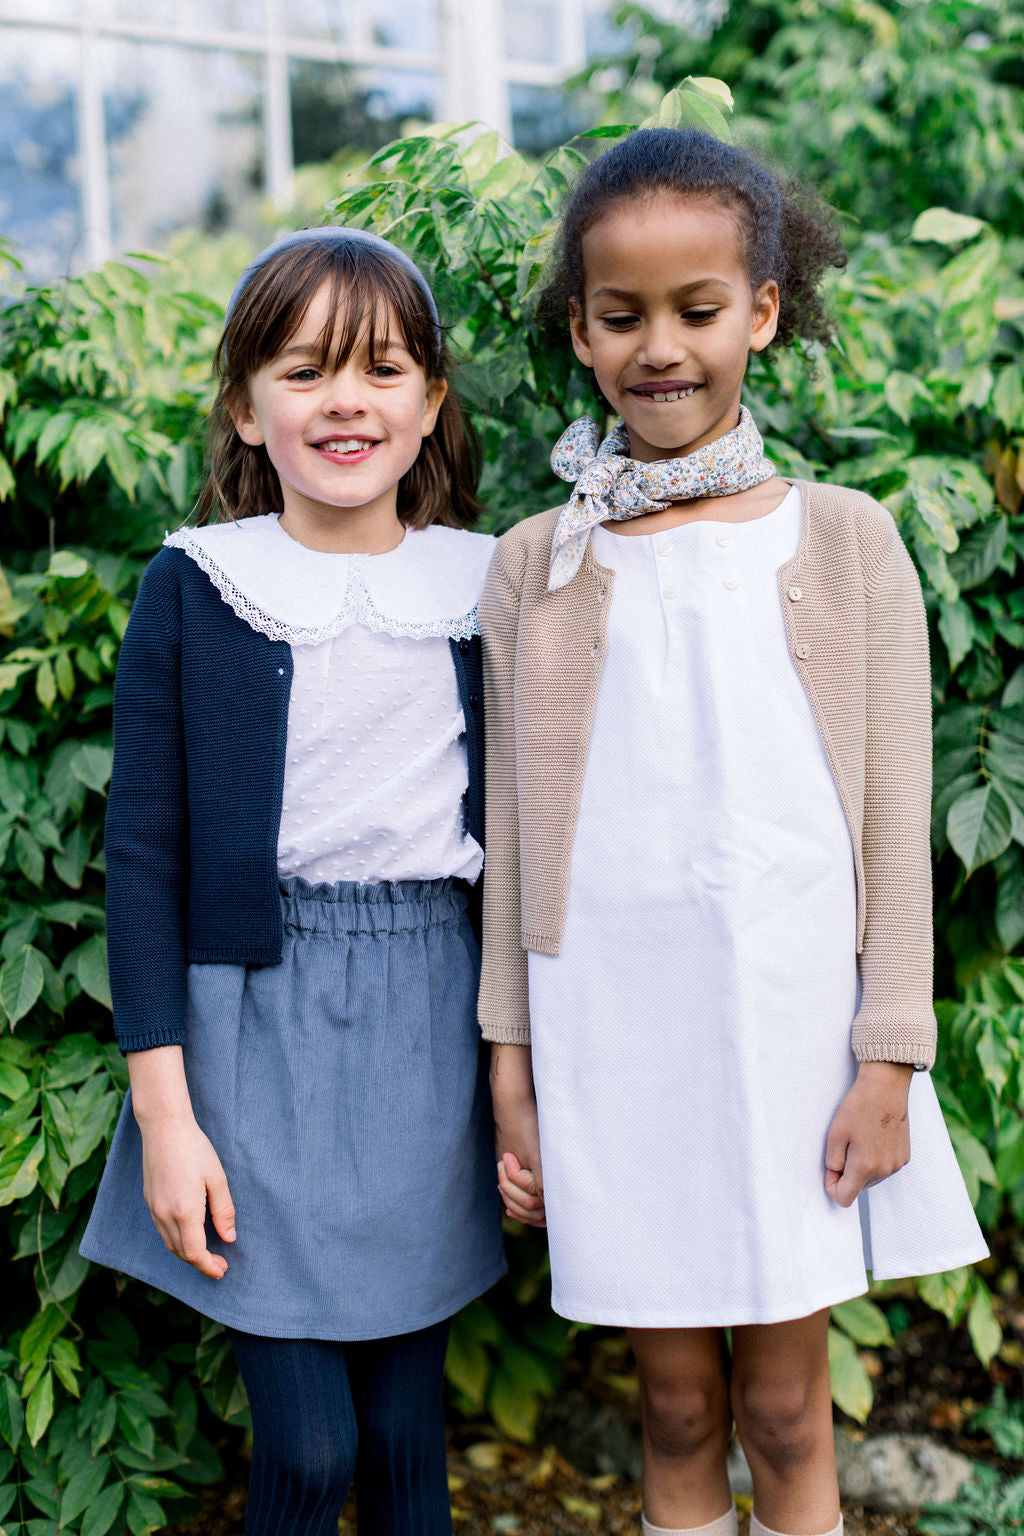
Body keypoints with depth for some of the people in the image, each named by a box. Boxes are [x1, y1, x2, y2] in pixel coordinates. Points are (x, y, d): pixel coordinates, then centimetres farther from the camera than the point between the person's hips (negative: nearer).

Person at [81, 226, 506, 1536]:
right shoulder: (193, 587, -3)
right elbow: (142, 850, -3)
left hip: (429, 1015, 2)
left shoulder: (482, 585, 4)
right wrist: (163, 1109, -7)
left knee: (405, 1422, 11)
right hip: (257, 1015, -2)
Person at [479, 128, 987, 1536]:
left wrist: (890, 1057, -3)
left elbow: (894, 818, 0)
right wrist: (513, 1066, 4)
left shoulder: (845, 542, -1)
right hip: (615, 1033, 1)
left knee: (785, 1404, 9)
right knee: (677, 1401, 12)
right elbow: (515, 833, 5)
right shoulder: (535, 565, 2)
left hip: (793, 1021, -1)